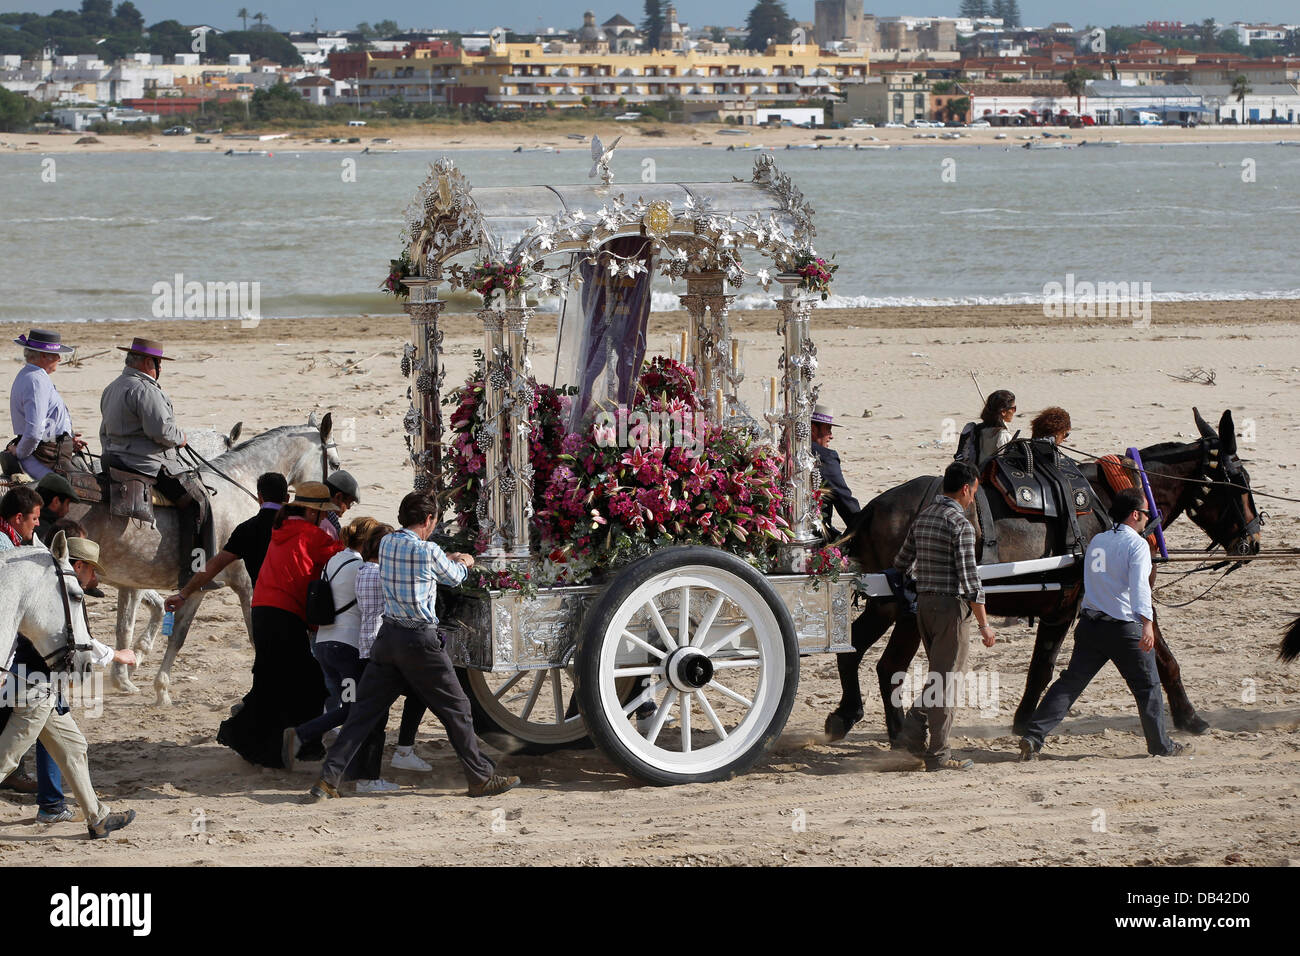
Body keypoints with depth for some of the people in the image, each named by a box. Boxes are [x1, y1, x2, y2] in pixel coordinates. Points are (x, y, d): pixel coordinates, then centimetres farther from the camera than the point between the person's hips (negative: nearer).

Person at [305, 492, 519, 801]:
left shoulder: (387, 544, 5)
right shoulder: (428, 551, -12)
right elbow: (452, 578, 7)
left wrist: (448, 560, 36)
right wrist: (463, 564, 31)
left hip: (388, 636, 6)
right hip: (421, 641, -6)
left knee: (364, 710, 7)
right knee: (456, 709, 7)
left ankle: (328, 778, -1)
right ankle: (481, 778, 14)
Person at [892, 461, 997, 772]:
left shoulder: (923, 517, 10)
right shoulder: (960, 525, -14)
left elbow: (901, 562, 20)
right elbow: (969, 579, -17)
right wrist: (984, 624, -12)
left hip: (923, 603, 8)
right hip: (950, 606, -8)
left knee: (939, 675, 19)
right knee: (946, 680, -1)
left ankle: (914, 728, 2)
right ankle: (938, 755, 2)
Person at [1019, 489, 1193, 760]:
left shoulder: (1096, 541, 13)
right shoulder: (1137, 544, -7)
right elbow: (1139, 585, -22)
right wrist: (1147, 623, -31)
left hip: (1090, 624, 6)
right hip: (1124, 626, -6)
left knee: (1070, 682, 6)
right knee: (1148, 686, 10)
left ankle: (1033, 736, -6)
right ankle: (1161, 745, 17)